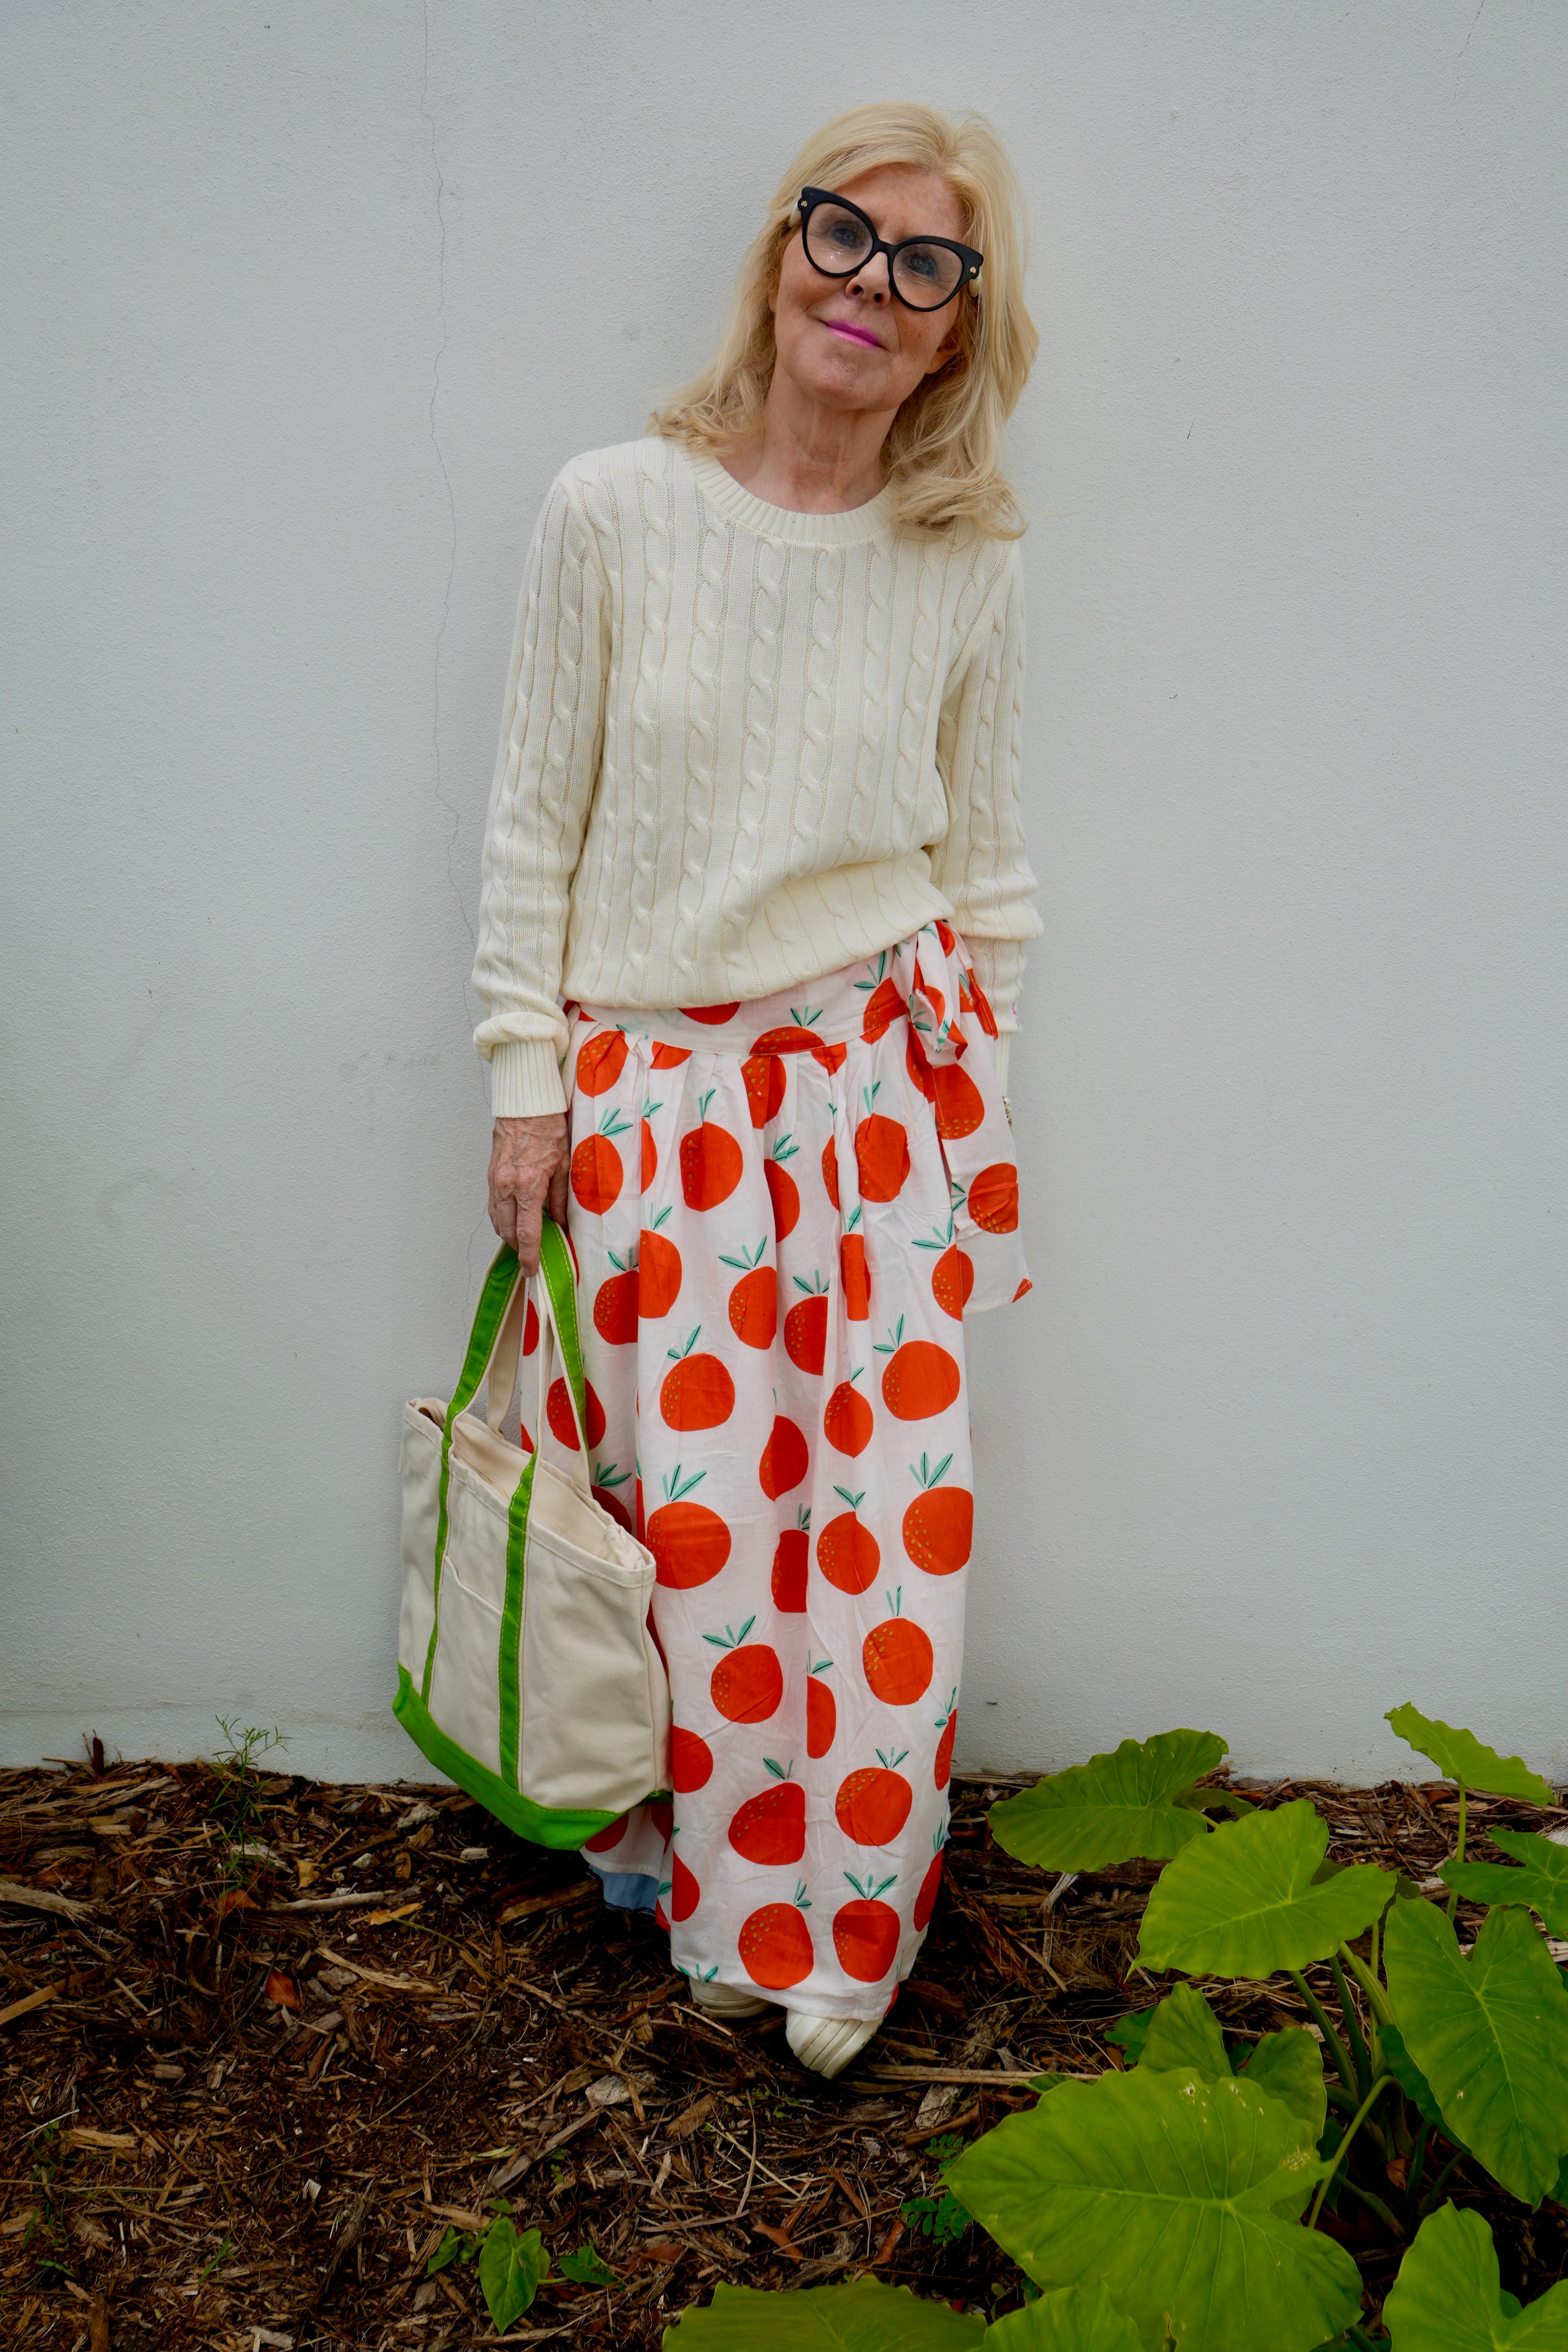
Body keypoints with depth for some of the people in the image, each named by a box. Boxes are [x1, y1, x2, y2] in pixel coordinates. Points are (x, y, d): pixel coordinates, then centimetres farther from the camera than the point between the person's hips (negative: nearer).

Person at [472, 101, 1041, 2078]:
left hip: (882, 1069, 1)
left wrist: (974, 1107, 9)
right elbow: (535, 823, 1)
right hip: (659, 1084, -1)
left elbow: (984, 860, 10)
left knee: (892, 1492, 1)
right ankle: (728, 1892, 28)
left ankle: (848, 1924, 23)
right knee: (702, 1503, 3)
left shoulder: (965, 573, 2)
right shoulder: (609, 511, -3)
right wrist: (526, 1078, 0)